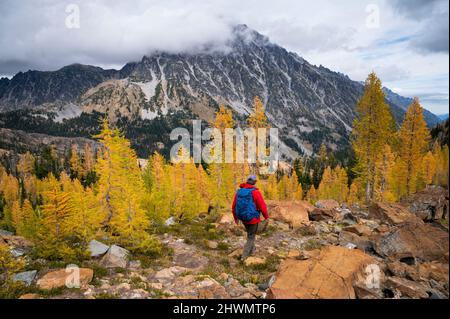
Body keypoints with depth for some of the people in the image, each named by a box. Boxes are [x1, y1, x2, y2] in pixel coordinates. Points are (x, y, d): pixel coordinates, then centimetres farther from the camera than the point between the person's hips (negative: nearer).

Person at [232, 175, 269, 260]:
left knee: (250, 234, 30)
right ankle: (244, 256, 14)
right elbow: (262, 207, -17)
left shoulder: (239, 191, -3)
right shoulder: (255, 192, -20)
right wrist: (266, 217, 1)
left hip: (243, 218, 5)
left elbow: (234, 206, 4)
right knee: (251, 237, 12)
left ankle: (252, 250, 39)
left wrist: (236, 217, 19)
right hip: (253, 219, -5)